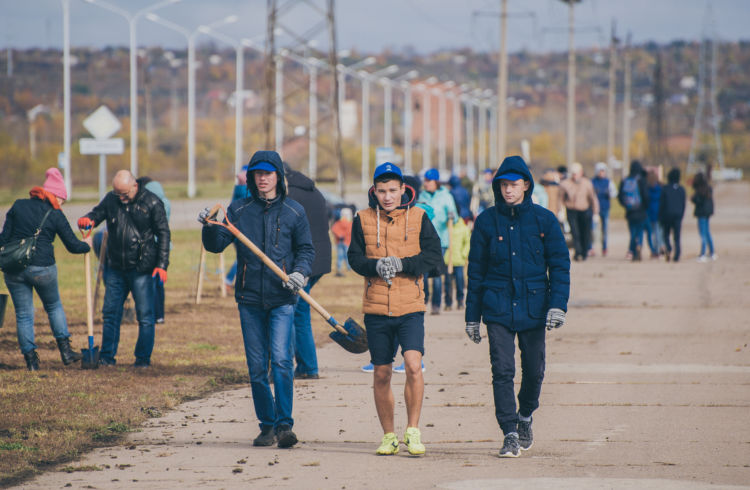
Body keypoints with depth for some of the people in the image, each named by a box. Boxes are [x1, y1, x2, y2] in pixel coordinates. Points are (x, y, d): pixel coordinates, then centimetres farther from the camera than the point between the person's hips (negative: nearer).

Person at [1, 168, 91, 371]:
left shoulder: (18, 206, 6)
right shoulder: (55, 215, -1)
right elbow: (72, 245, 3)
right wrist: (87, 245, 23)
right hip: (42, 267, -2)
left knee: (23, 314, 8)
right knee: (54, 306, 20)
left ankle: (31, 359, 6)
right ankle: (66, 351, 18)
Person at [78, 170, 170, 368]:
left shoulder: (152, 203, -6)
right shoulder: (111, 199, 4)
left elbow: (163, 234, -3)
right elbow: (97, 213, 12)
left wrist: (162, 265, -9)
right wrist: (87, 220, -15)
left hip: (142, 269, -4)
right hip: (116, 268, 4)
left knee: (145, 315, -2)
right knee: (110, 313, 8)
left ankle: (143, 358, 7)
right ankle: (107, 357, 16)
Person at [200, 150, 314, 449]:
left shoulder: (293, 211, 5)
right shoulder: (239, 210, 8)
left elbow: (306, 249, 9)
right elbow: (216, 245, 6)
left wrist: (300, 272, -11)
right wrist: (210, 227, -15)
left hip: (282, 300, -2)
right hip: (250, 300, 2)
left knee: (281, 360, -16)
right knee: (256, 367, 5)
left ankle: (284, 425, -14)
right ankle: (267, 426, 15)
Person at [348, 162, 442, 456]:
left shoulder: (418, 217, 3)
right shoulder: (363, 220, 6)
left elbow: (434, 254, -3)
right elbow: (355, 258, 4)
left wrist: (402, 264, -15)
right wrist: (376, 266, -15)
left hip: (410, 309, -2)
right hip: (376, 309, 2)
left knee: (413, 365, -19)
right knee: (381, 374, 7)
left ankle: (413, 430, -6)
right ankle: (389, 435, 21)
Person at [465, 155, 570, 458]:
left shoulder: (544, 220, 2)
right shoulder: (486, 222, 4)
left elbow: (560, 265, 2)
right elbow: (476, 271, 9)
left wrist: (558, 305, -10)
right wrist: (472, 316, 7)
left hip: (533, 306, 0)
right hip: (498, 308, 0)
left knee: (534, 370, 7)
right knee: (502, 371, -10)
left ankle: (525, 417, 34)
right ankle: (510, 434, -8)